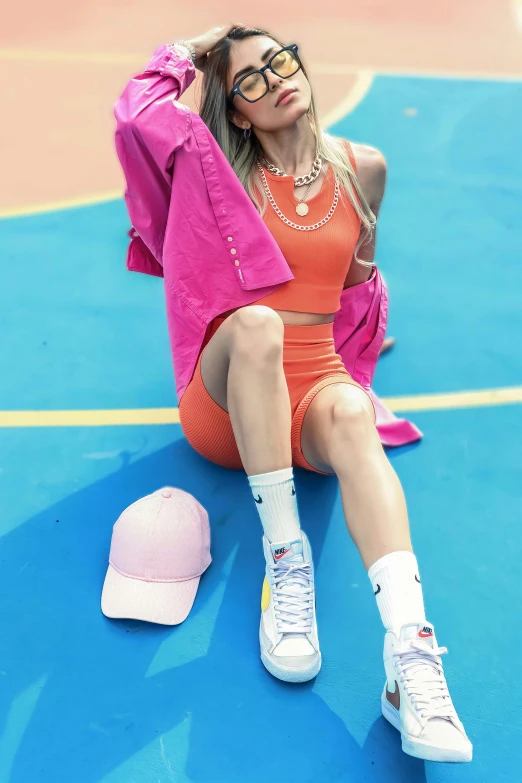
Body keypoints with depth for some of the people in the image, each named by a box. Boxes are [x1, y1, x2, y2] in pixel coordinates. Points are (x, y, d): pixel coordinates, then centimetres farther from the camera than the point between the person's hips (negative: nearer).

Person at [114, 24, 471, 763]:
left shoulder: (364, 168, 11)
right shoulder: (223, 170, 5)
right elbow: (136, 118, -11)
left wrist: (358, 372, 23)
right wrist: (187, 54, 6)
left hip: (316, 380, 1)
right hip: (226, 394, -1)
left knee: (353, 417, -35)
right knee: (257, 321, -35)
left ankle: (412, 657, -48)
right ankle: (285, 556, -31)